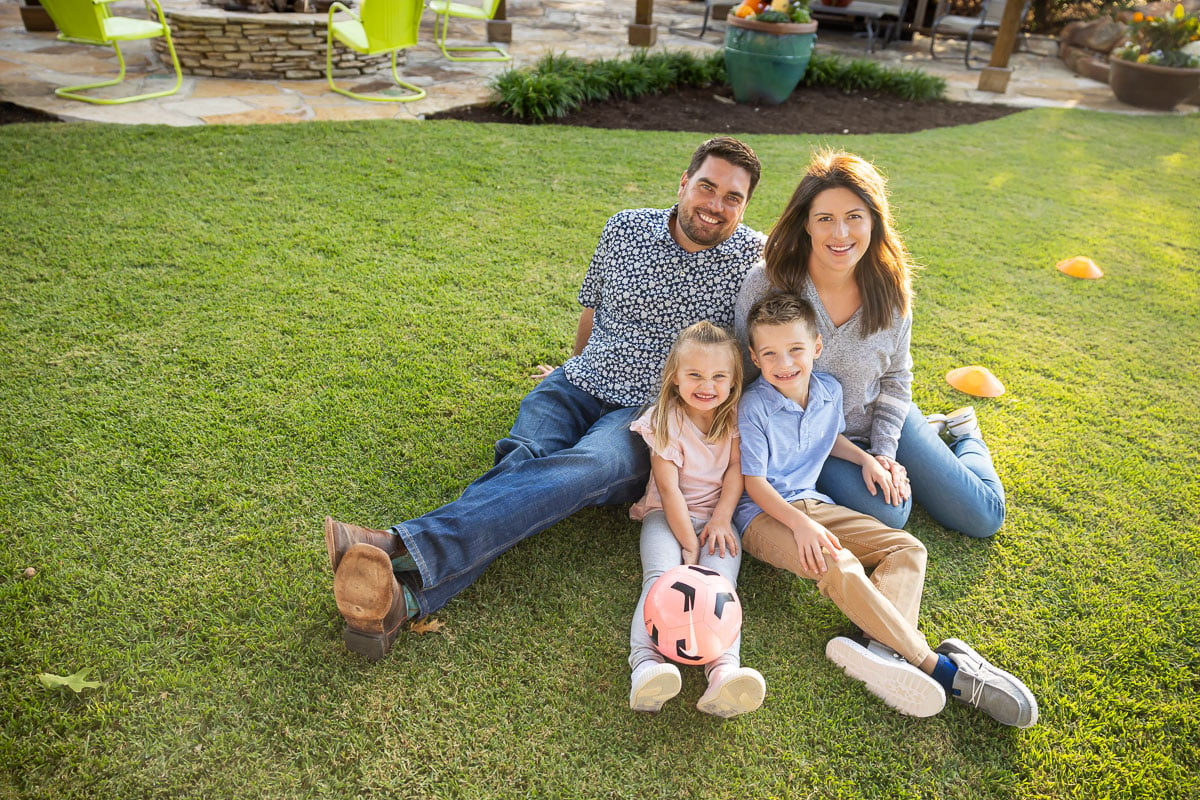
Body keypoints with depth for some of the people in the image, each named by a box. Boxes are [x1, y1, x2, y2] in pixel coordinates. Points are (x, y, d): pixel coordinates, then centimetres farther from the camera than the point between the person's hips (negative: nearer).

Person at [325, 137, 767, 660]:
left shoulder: (756, 256, 1)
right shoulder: (626, 229, 7)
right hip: (580, 386, 3)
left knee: (583, 467, -36)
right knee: (522, 459, -30)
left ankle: (402, 548, -54)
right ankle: (400, 597, -50)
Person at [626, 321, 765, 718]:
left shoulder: (734, 415, 1)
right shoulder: (665, 420, -10)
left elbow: (736, 469, 0)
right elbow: (669, 488, -14)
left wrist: (721, 520, -12)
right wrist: (689, 544, -17)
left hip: (718, 514, 2)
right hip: (668, 513, -2)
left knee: (721, 580, -24)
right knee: (662, 576, -28)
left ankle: (724, 670, -43)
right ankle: (646, 663, -42)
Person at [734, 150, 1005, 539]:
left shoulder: (890, 291, -13)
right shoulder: (766, 284, -23)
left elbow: (896, 379, 1)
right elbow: (744, 373, -12)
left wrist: (886, 452, -11)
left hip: (883, 419, 2)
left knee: (983, 518, 2)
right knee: (886, 515, -25)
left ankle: (966, 435, 35)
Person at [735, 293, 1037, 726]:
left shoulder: (829, 390, 4)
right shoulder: (753, 407, -16)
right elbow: (755, 482, -16)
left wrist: (866, 458, 8)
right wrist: (800, 524, -28)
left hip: (811, 502, 8)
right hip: (764, 514, -7)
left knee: (908, 549, -10)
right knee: (839, 566, -33)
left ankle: (877, 644, -36)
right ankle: (938, 665, -29)